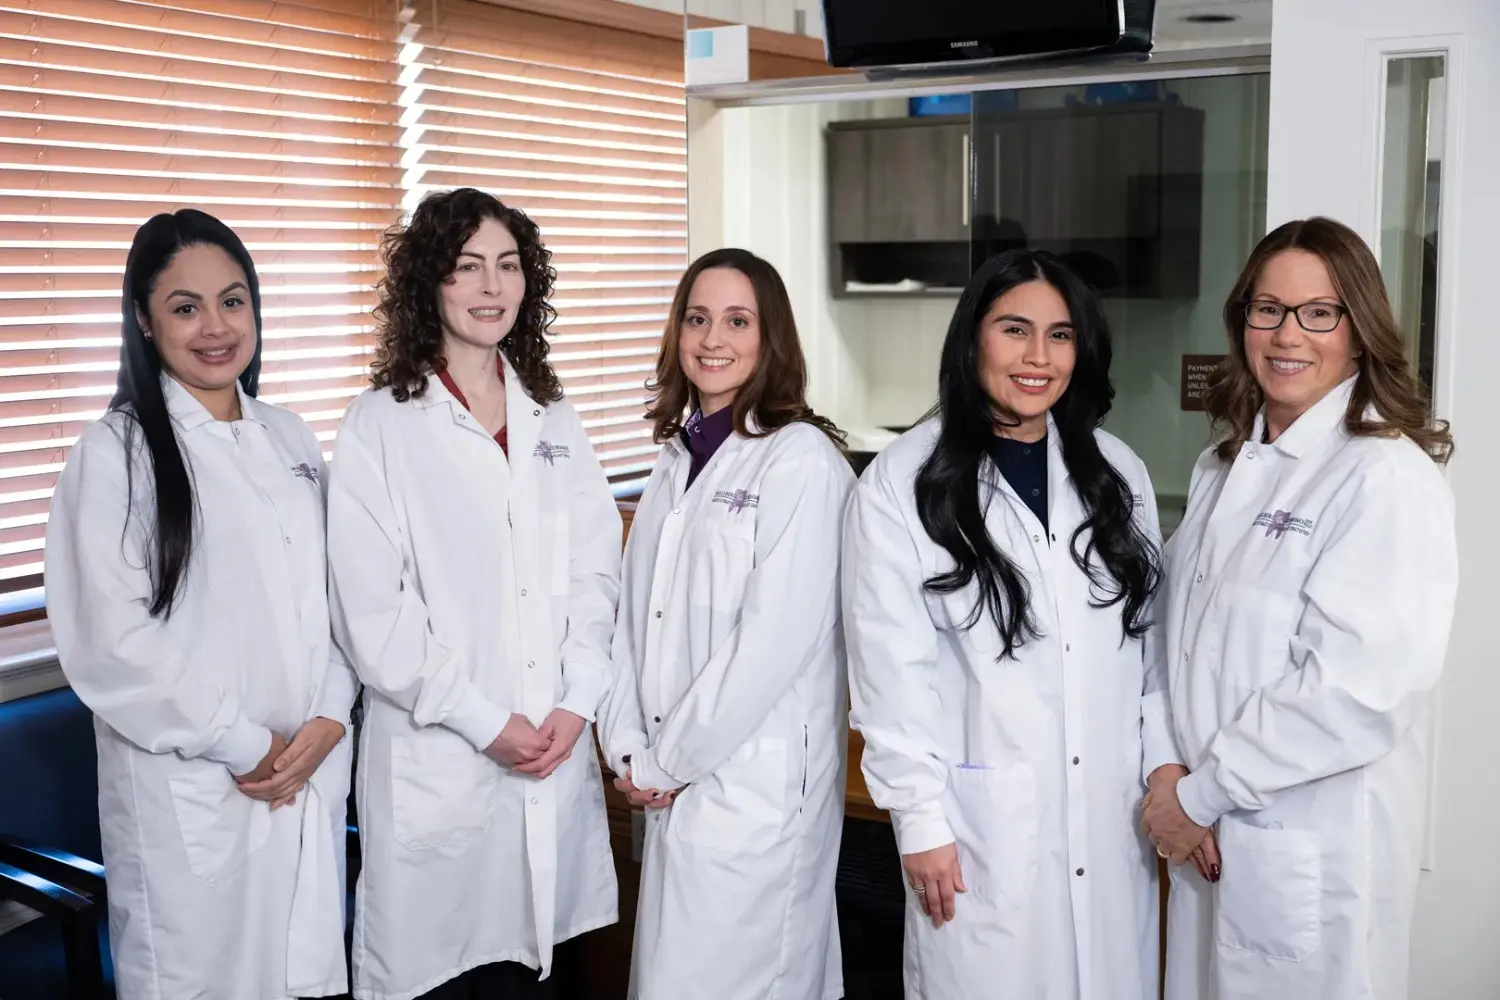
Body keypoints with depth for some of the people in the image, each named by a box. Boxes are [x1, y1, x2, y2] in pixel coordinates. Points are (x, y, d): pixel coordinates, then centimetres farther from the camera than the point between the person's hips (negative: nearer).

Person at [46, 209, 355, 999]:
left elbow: (334, 591, 9)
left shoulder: (289, 440, 9)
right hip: (189, 789, -5)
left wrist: (329, 718, -6)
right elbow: (110, 639, -13)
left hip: (313, 768, 5)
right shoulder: (117, 452, -8)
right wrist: (243, 746, -11)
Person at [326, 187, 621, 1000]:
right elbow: (371, 610, -10)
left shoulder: (553, 419, 11)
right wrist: (484, 722, -12)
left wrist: (576, 703, -4)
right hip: (437, 759, -4)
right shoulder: (379, 427, -5)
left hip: (556, 751, 4)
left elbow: (593, 570, 8)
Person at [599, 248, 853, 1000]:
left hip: (756, 784, -7)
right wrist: (629, 748, 0)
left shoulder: (802, 459, -13)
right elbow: (637, 614, 10)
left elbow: (776, 638, -18)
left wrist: (670, 759, -11)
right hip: (675, 782, 7)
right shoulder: (676, 457, 11)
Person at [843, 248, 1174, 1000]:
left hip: (1111, 816, 4)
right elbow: (892, 669, -8)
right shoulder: (901, 482, -9)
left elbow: (1152, 630, 11)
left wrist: (1165, 758, 3)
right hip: (982, 824, -4)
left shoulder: (1115, 471, 7)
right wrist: (920, 819, -8)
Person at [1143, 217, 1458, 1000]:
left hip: (1313, 853, -7)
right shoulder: (1226, 465, 9)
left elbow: (1355, 691, -23)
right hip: (1207, 833, 7)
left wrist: (1203, 794, -16)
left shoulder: (1388, 478, -16)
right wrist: (1176, 782, 1)